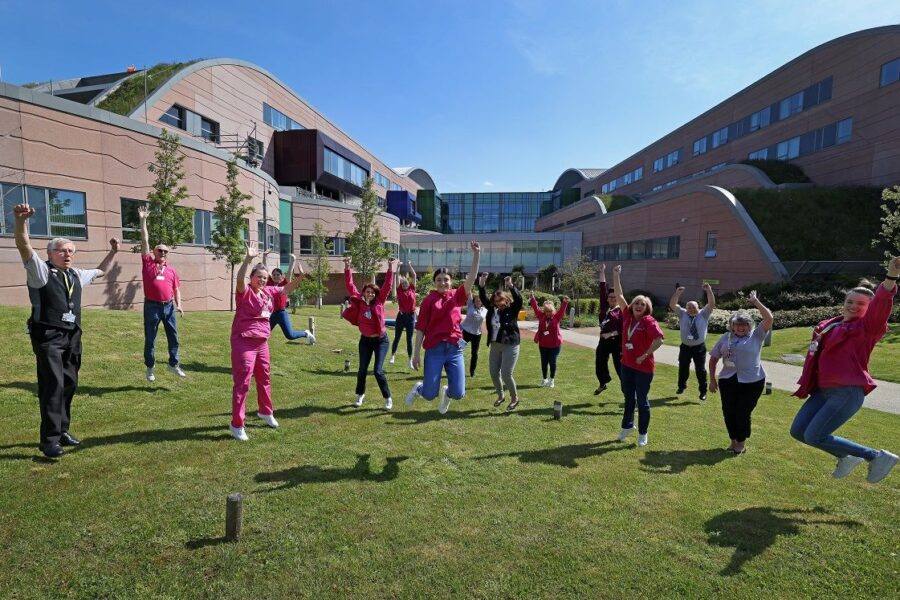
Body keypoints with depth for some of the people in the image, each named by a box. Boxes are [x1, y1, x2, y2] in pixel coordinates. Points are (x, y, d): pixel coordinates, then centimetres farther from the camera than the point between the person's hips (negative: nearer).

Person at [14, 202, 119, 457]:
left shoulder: (77, 275, 15)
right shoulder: (41, 271, -4)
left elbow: (100, 271, 35)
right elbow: (24, 246, -23)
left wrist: (112, 253, 27)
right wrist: (20, 221, -39)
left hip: (72, 337, 7)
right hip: (48, 337, -7)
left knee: (69, 384, 12)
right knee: (53, 384, -11)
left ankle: (62, 431, 25)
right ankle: (49, 439, -5)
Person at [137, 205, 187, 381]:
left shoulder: (171, 270, 9)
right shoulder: (148, 263, 3)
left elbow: (176, 289, 12)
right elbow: (145, 241, 0)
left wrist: (178, 305, -1)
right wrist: (143, 221, -2)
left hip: (169, 306, 3)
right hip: (152, 306, -2)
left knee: (173, 336, 7)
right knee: (150, 339, 7)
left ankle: (174, 364, 20)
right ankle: (150, 367, 20)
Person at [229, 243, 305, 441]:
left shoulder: (269, 291, 5)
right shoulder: (245, 291, -14)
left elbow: (287, 289, 16)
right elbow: (239, 278, -34)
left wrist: (299, 278, -2)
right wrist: (248, 259, -47)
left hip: (262, 342, 7)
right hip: (244, 342, -7)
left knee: (264, 379, 21)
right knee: (242, 382, -2)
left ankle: (265, 412, 42)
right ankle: (236, 425, 8)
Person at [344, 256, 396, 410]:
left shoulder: (379, 302, -7)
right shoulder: (360, 302, -5)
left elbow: (387, 285, -13)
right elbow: (350, 285, -8)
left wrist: (390, 267, -20)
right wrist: (347, 267, -16)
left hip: (381, 340, -2)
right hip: (365, 340, 2)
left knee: (378, 371, -8)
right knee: (362, 369, 9)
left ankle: (388, 398, 8)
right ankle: (360, 395, 32)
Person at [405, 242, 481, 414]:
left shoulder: (456, 296, 6)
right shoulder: (428, 300, -2)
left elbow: (471, 278, -6)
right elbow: (420, 328, -2)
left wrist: (477, 254, -14)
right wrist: (416, 353, -5)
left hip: (455, 349, 2)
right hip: (434, 350, -2)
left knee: (458, 394, 2)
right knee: (429, 395, 0)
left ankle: (446, 393, 39)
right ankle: (418, 388, 36)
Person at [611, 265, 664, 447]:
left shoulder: (649, 321, -14)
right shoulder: (627, 315, 1)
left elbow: (659, 339, -25)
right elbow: (618, 295, 1)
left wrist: (645, 355, -22)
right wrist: (616, 275, -1)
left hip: (643, 367, -5)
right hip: (627, 364, 5)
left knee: (642, 400, 7)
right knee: (629, 397, 19)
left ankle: (642, 433, 21)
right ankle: (627, 426, 37)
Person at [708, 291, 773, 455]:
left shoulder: (756, 336, 1)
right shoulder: (725, 338, 8)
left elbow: (769, 319, -14)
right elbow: (713, 358, 11)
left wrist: (755, 301, -9)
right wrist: (712, 379, 6)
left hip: (752, 382, -3)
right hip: (728, 380, 3)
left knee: (743, 413, 1)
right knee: (728, 412, 6)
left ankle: (741, 443, 23)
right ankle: (733, 441, 26)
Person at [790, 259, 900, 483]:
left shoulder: (868, 327, -6)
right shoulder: (830, 325, 13)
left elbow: (881, 306, -27)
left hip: (848, 392, -8)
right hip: (823, 390, 8)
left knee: (814, 437, -10)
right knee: (798, 431, 7)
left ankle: (877, 456, 9)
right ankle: (845, 456, 27)